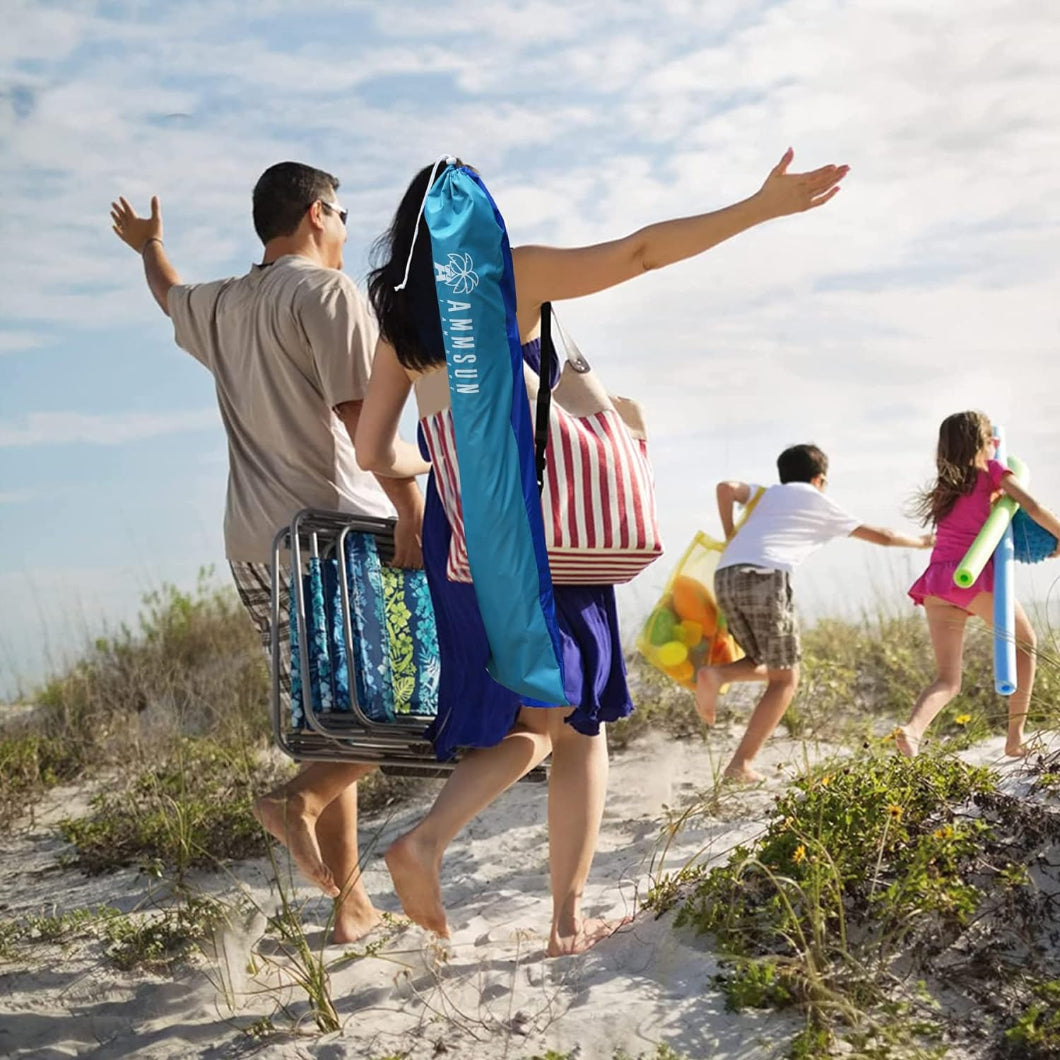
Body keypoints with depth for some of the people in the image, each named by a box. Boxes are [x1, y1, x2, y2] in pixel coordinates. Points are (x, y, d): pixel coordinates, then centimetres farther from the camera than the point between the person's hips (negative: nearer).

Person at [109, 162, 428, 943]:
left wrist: (149, 245, 62)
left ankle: (350, 902, 13)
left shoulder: (221, 307, 17)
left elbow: (169, 294, 41)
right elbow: (362, 411, -18)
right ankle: (302, 800, -14)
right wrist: (414, 513, -23)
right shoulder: (327, 291, -5)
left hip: (255, 547, 7)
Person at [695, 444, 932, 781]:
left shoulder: (767, 494, 29)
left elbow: (726, 488, 7)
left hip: (725, 576, 5)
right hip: (766, 575, -5)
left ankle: (714, 674, -7)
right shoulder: (822, 505, 22)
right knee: (785, 678, 9)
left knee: (767, 665, 23)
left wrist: (730, 538, 17)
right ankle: (741, 764, -2)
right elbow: (881, 536, 32)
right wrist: (921, 542, 49)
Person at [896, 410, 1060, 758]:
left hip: (937, 580, 5)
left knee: (948, 679, 5)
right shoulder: (992, 469, 8)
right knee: (1025, 642, 21)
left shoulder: (945, 484, 24)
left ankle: (913, 727, -26)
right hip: (976, 574, -5)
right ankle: (1016, 736, 15)